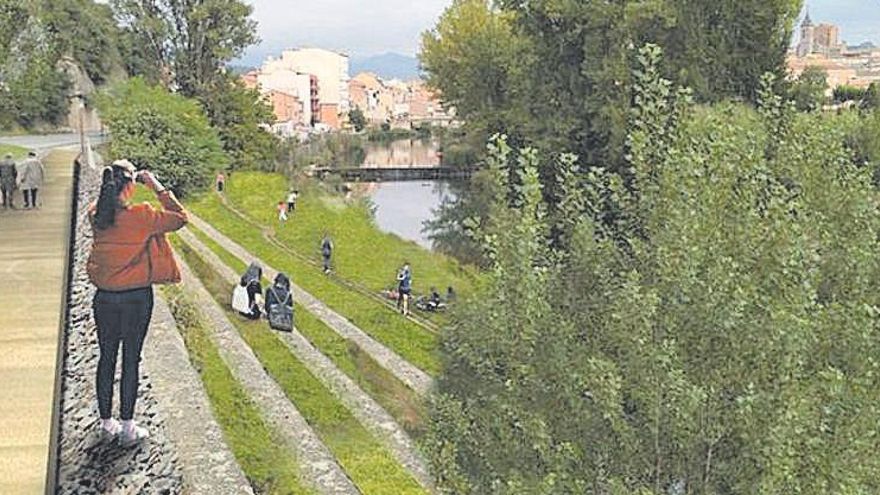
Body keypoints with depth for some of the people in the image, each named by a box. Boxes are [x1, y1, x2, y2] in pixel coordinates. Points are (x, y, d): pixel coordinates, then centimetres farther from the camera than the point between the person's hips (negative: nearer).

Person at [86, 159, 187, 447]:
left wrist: (112, 185, 9)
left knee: (106, 358, 15)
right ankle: (127, 428, 13)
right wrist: (158, 188, -7)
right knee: (130, 360, 6)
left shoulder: (96, 215, -4)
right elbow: (180, 218, -8)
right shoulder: (141, 216, -19)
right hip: (136, 298, -4)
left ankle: (106, 423, 25)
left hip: (105, 297, 4)